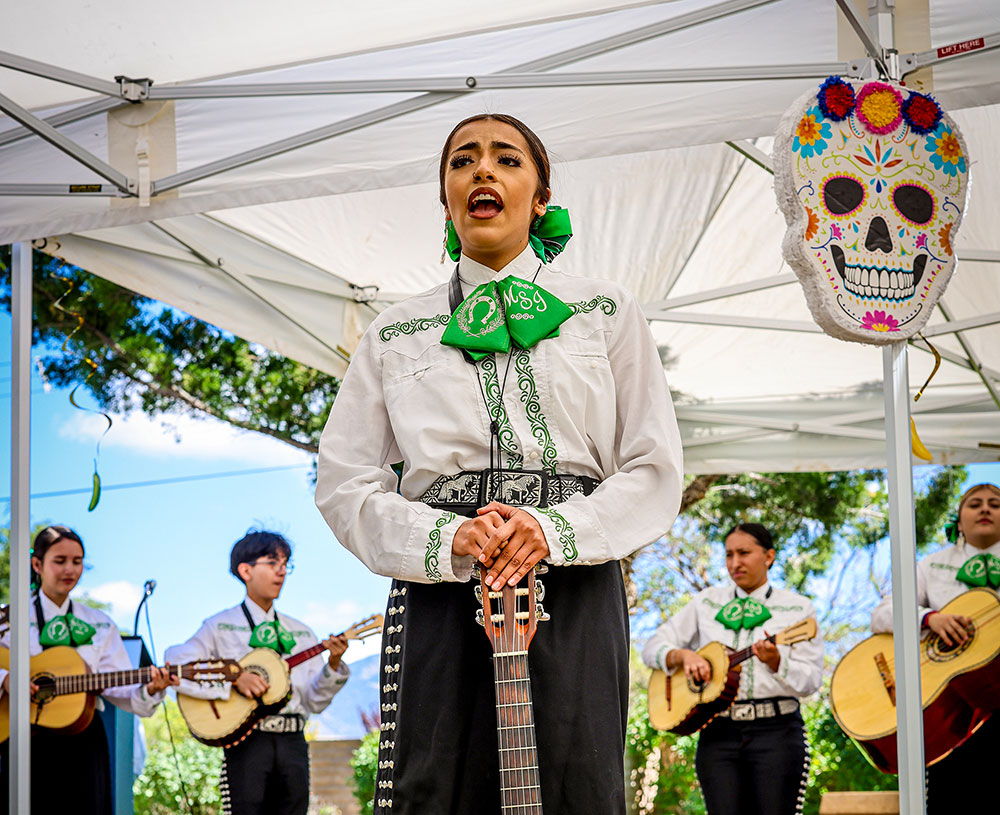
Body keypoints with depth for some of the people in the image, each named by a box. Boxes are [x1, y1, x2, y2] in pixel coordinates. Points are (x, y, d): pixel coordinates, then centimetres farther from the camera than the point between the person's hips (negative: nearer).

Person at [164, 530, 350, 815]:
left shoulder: (301, 633, 16)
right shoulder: (221, 626, 3)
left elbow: (315, 701, 9)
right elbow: (176, 666, -12)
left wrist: (333, 665, -9)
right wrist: (234, 679, -18)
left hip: (292, 741, 4)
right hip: (246, 740, -4)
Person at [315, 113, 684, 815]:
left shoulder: (606, 313, 14)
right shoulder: (397, 331, 16)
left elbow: (655, 472, 7)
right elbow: (344, 484, 8)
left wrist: (555, 530, -11)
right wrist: (447, 539, -10)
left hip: (573, 592, 0)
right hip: (440, 598, 1)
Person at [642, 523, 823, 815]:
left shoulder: (797, 608, 7)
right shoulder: (708, 602, 15)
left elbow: (811, 680, -2)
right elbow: (652, 647, 14)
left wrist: (775, 662, -20)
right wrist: (683, 655, -6)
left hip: (776, 731, -2)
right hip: (719, 733, 2)